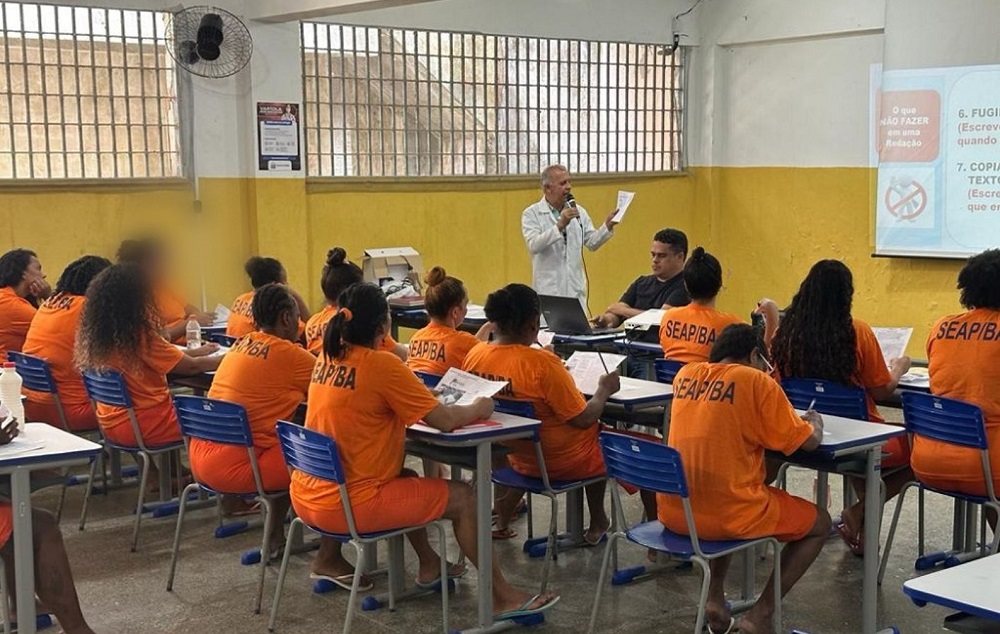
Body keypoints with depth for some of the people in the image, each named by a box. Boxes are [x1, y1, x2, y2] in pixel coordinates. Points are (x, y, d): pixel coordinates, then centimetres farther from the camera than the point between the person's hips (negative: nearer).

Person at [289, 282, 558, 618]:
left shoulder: (327, 358, 5)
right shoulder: (381, 364, -17)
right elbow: (445, 421, -15)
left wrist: (428, 401, 12)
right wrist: (479, 408, 5)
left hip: (306, 496, 8)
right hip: (349, 505, -8)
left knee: (406, 477, 32)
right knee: (462, 496, 7)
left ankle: (429, 564, 44)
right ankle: (502, 596, 15)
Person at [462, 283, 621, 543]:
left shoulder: (474, 356, -12)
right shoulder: (542, 364, -31)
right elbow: (583, 419, -24)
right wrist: (604, 389, -4)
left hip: (517, 458, 6)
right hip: (561, 462, -5)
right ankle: (597, 525, 36)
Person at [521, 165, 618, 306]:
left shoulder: (578, 211, 11)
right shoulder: (532, 214, -2)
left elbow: (592, 243, 11)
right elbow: (533, 245, -17)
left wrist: (607, 226, -6)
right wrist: (560, 225, -26)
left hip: (575, 289, 4)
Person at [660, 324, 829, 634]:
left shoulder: (686, 374, 9)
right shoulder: (757, 381, -7)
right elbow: (809, 442, -3)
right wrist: (814, 421, 18)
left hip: (672, 512, 6)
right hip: (728, 514, -6)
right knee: (820, 522, 17)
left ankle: (715, 599, 23)